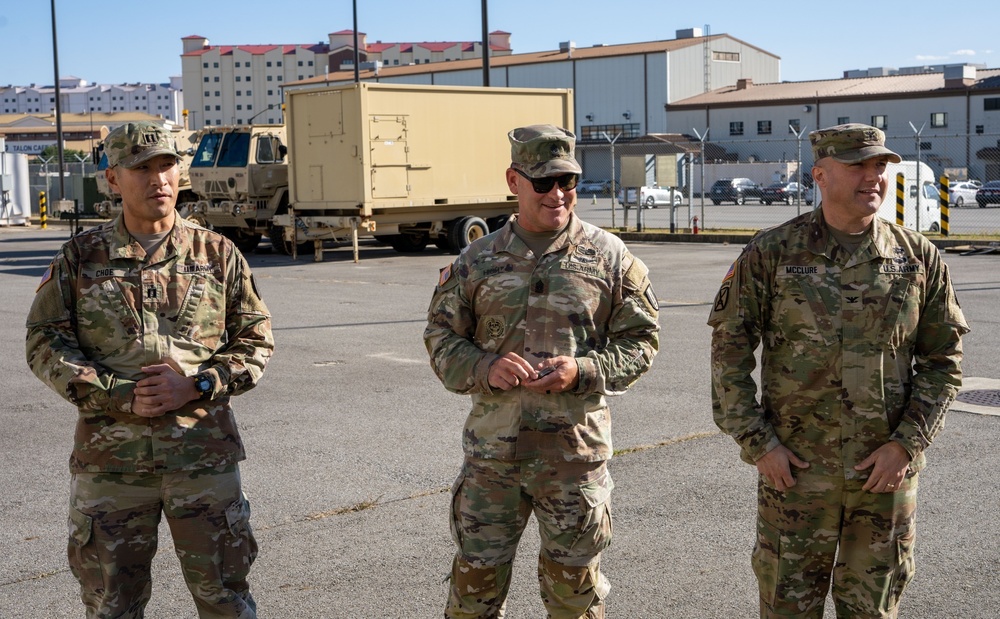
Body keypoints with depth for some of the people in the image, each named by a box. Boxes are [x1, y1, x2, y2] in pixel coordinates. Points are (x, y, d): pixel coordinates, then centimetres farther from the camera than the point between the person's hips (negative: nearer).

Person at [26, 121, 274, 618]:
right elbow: (44, 343, 0)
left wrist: (196, 385, -13)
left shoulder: (217, 254, 4)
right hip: (109, 460, 1)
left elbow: (256, 341, 5)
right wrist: (119, 395, -13)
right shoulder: (80, 257, 4)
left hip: (204, 454, 0)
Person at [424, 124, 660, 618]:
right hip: (491, 452, 1)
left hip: (575, 452, -1)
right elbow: (441, 338, 7)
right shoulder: (478, 260, 4)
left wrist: (584, 371, -15)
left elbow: (641, 340, 2)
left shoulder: (609, 257, 0)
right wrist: (485, 369, -13)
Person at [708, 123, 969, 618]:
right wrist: (757, 443, -9)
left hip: (887, 470, 2)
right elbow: (729, 350, -3)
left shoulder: (919, 258, 2)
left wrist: (906, 444, -6)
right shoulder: (771, 253, -4)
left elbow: (943, 360, 4)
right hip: (795, 467, -2)